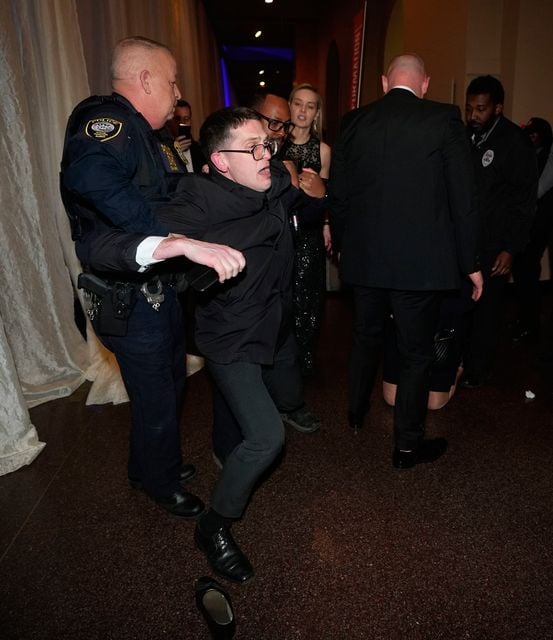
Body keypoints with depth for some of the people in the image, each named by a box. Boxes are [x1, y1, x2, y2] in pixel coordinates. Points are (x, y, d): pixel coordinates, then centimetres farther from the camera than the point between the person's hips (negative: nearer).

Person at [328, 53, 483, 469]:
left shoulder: (354, 122, 3)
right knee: (416, 352, 9)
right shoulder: (444, 119, -5)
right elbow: (462, 197, -6)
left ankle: (357, 412, 44)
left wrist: (342, 244, 20)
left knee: (366, 336, 24)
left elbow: (337, 194, 7)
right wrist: (470, 262, 2)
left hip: (363, 257, 4)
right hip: (421, 259, -3)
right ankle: (408, 445, 22)